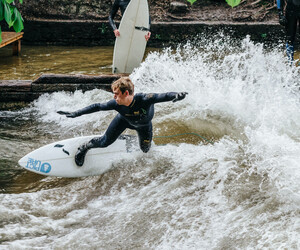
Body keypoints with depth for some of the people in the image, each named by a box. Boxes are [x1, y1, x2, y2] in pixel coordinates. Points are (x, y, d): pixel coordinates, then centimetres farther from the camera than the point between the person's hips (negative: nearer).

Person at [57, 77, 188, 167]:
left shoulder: (143, 100, -48)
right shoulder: (116, 104, -38)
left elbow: (162, 96, -58)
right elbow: (96, 107, -27)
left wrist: (176, 95, -80)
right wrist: (75, 114, -29)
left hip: (144, 125, -1)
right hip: (125, 119, 1)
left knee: (145, 149, 12)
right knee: (105, 142, 4)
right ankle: (84, 148, 33)